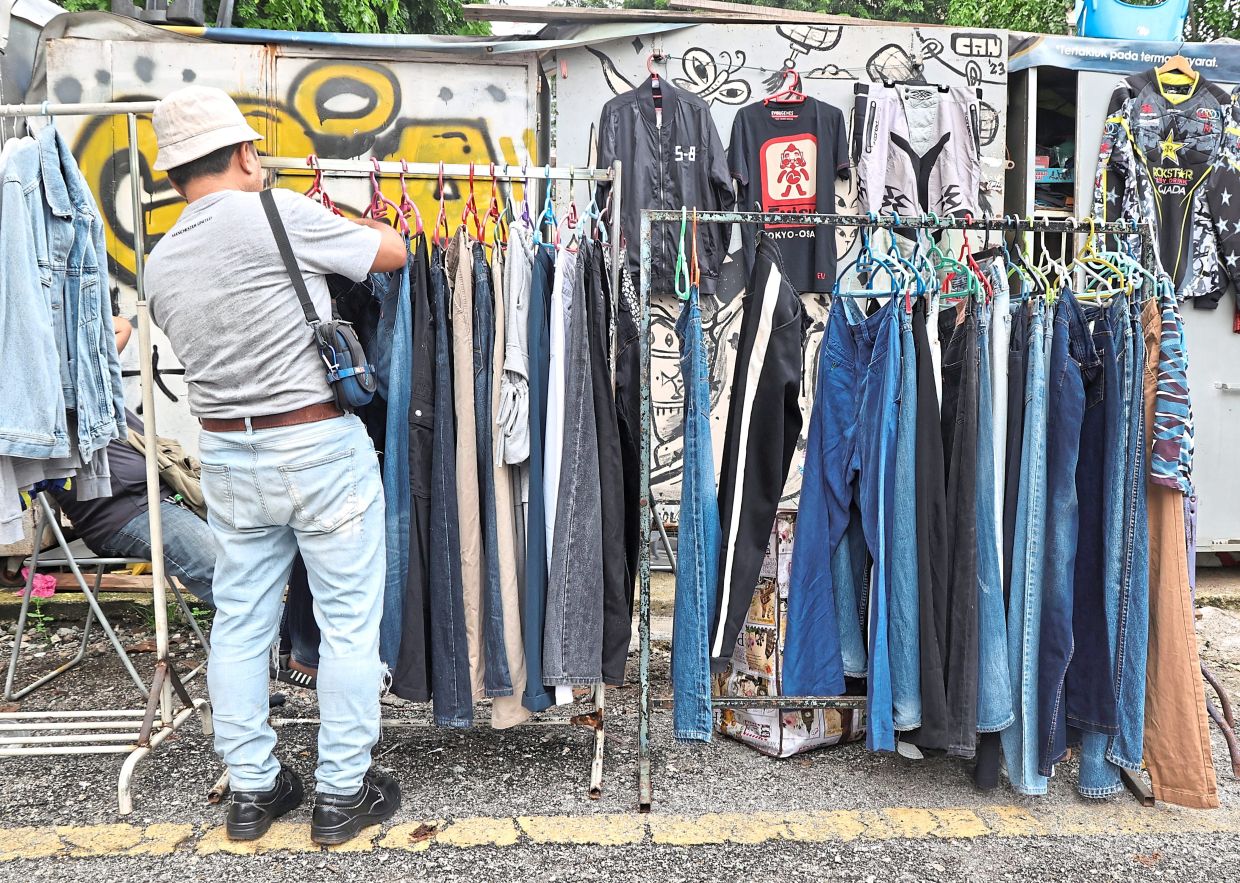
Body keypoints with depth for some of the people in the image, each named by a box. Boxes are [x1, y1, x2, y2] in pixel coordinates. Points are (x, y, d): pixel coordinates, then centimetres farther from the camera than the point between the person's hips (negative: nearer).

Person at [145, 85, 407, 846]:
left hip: (229, 457, 6)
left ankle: (252, 789, 26)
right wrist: (335, 222, 14)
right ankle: (343, 793, 16)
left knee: (240, 622, 14)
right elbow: (394, 252, -4)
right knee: (349, 621, 6)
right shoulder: (277, 214, -13)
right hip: (322, 449, -6)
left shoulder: (161, 264, 5)